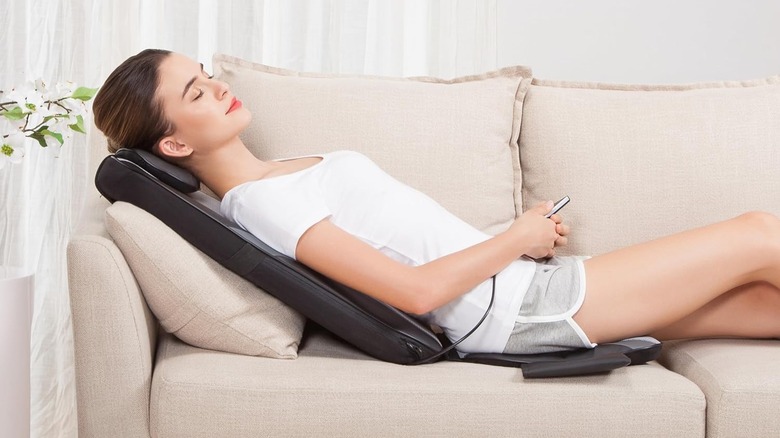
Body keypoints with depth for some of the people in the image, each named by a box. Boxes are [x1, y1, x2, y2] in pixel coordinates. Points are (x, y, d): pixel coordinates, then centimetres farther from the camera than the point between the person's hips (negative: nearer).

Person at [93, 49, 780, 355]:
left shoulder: (279, 175, 12)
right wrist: (517, 240, -9)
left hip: (521, 282, 9)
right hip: (515, 308, -9)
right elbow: (416, 290, -22)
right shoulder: (259, 202, -17)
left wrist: (529, 229, 5)